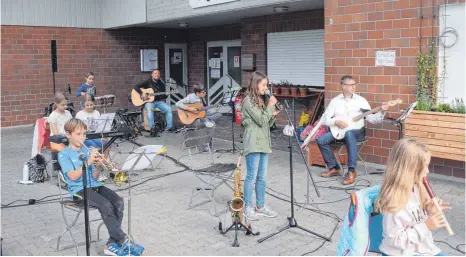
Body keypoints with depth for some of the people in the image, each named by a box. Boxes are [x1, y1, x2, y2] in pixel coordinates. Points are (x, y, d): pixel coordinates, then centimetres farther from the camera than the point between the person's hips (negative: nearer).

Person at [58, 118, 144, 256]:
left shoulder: (86, 151, 17)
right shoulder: (64, 154, 0)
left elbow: (94, 176, 11)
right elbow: (73, 176, -14)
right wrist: (88, 162, -18)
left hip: (94, 185, 6)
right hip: (79, 189, -6)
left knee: (118, 201, -20)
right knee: (106, 205, -29)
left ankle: (112, 244, -15)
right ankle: (123, 242, -18)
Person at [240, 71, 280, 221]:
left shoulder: (262, 100, 16)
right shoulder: (248, 101, -10)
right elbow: (261, 121, -15)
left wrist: (274, 114, -1)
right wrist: (271, 106, -8)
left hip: (264, 142, 8)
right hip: (253, 143, -8)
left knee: (262, 177, 11)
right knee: (252, 177, -4)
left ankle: (261, 206, 19)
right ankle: (248, 208, 5)